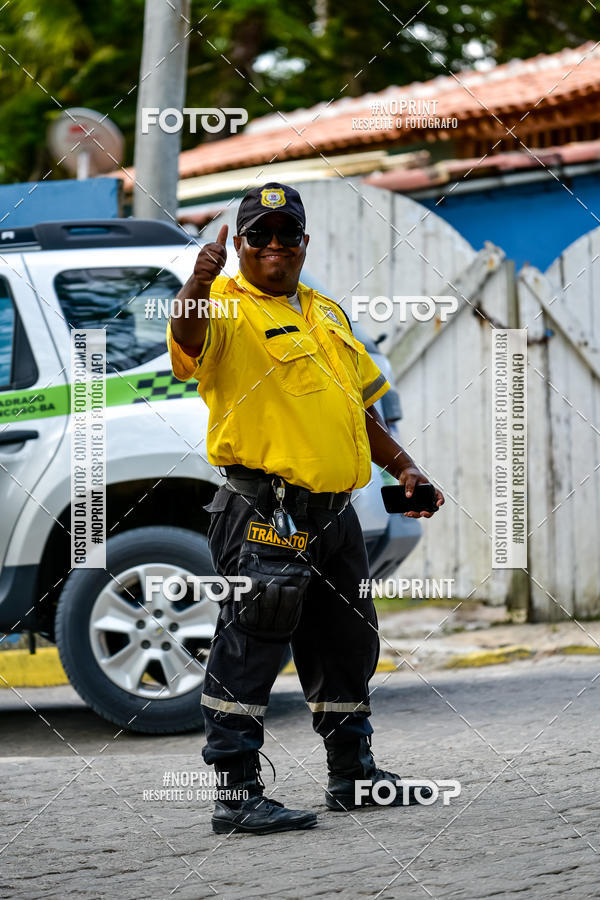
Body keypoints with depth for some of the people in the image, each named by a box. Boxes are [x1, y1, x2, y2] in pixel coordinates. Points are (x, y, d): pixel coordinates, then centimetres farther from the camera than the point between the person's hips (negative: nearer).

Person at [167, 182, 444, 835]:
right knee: (250, 649, -10)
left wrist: (402, 466, 19)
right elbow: (190, 338, -30)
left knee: (347, 648, 17)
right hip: (266, 512, -8)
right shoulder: (227, 306, -6)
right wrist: (198, 283, -49)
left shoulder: (327, 313, 20)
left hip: (335, 509, 8)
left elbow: (358, 403, 28)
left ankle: (353, 774, 31)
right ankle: (236, 794, -6)